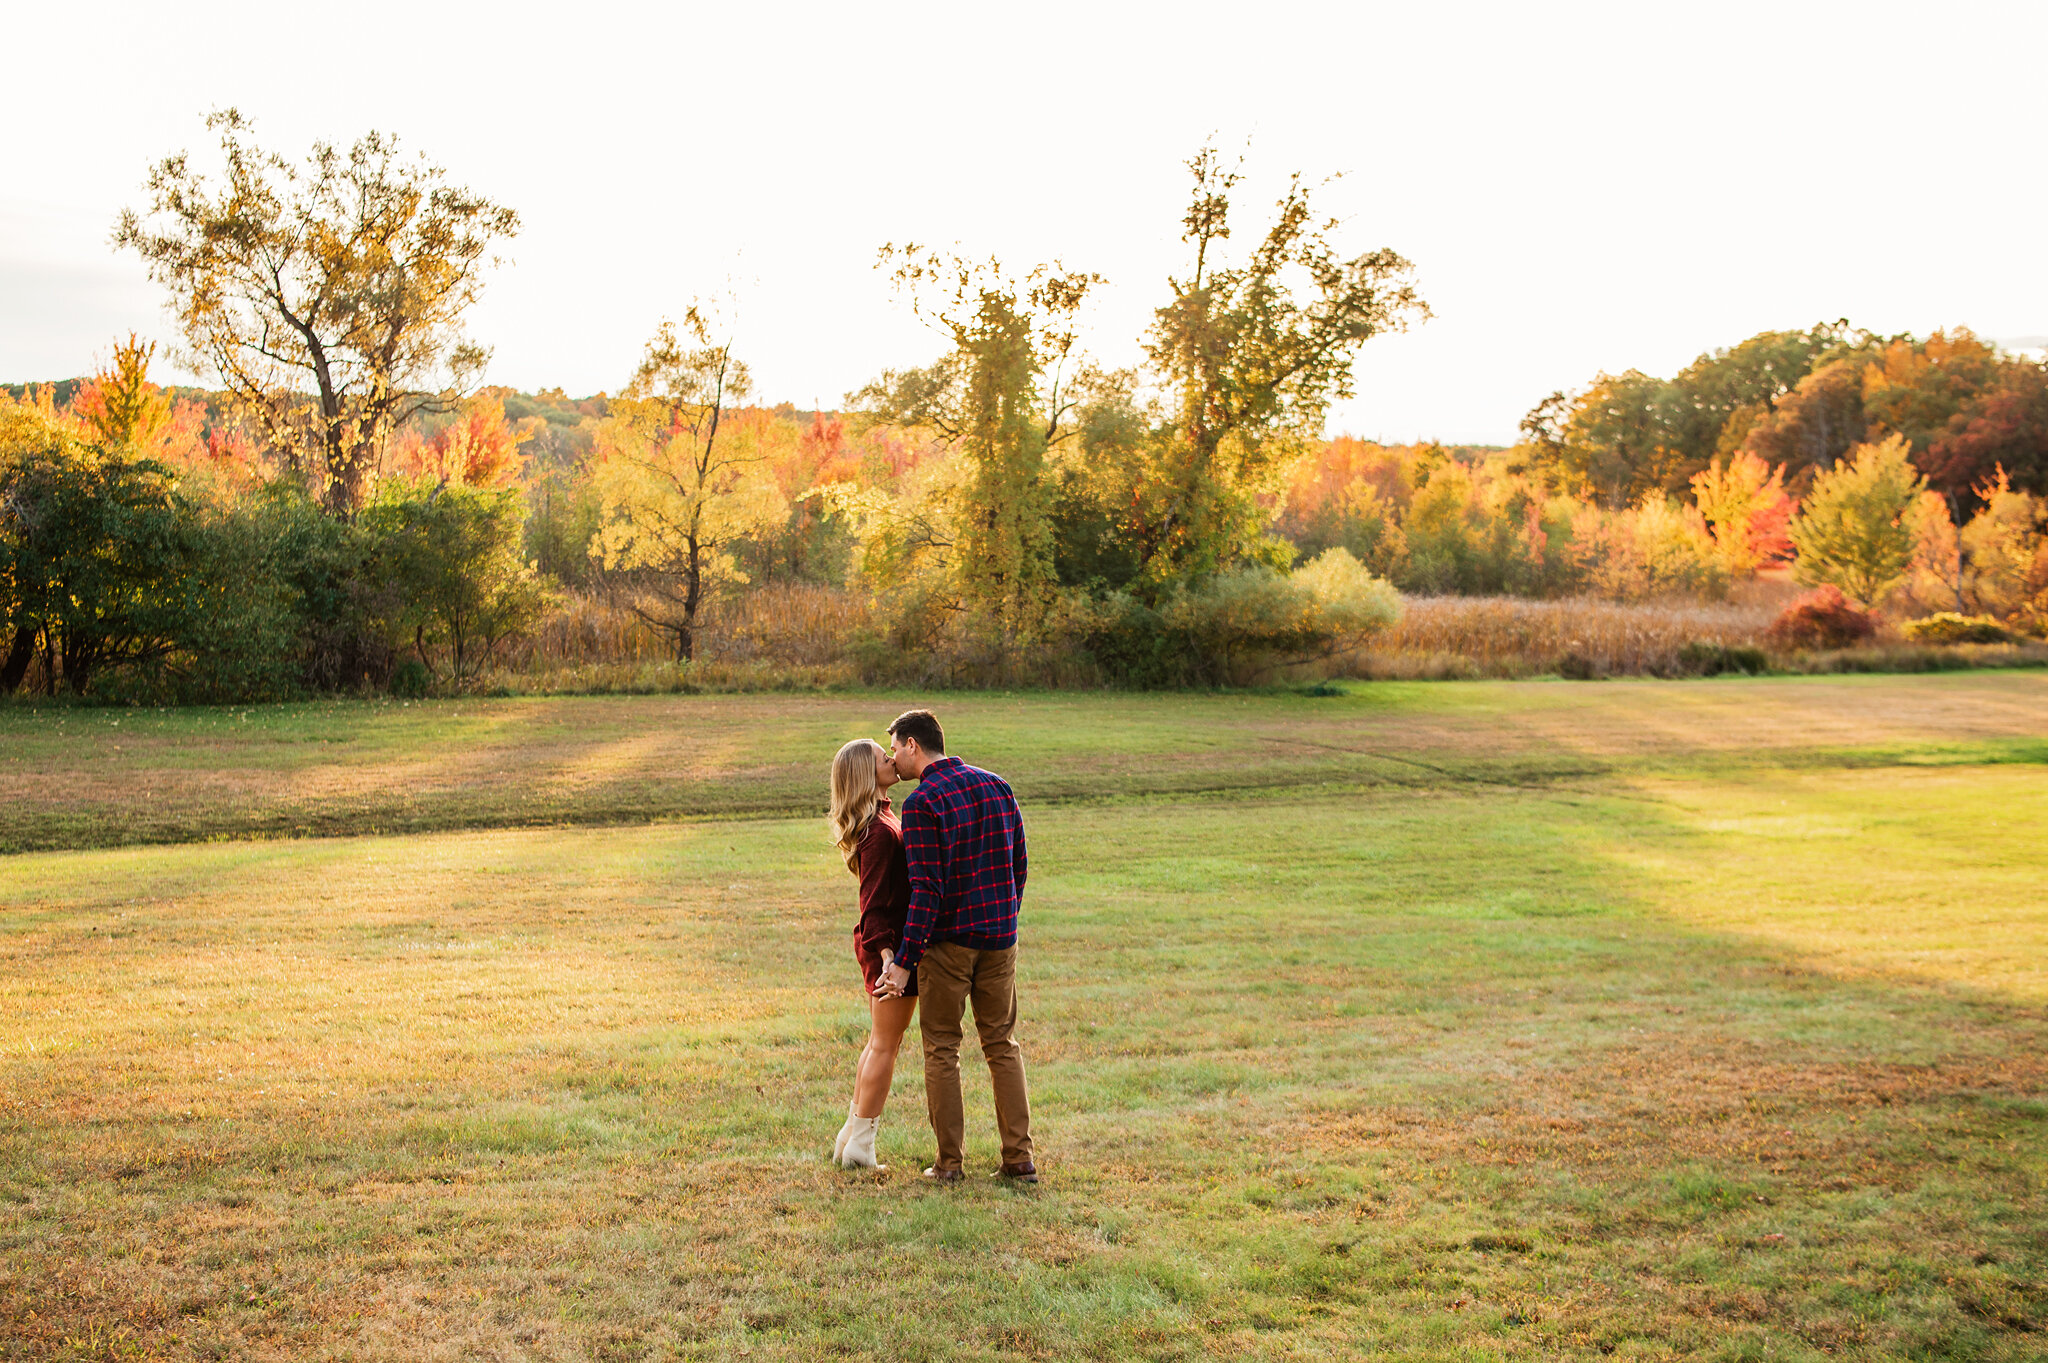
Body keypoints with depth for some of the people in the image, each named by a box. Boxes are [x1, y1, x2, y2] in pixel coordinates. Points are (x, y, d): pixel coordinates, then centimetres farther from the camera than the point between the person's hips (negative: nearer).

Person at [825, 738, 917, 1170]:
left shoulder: (877, 819, 11)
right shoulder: (879, 829, -21)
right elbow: (875, 903, -24)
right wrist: (889, 954, -29)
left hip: (881, 943, 10)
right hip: (892, 943, -10)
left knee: (881, 1041, 19)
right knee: (885, 1044, 0)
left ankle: (851, 1138, 27)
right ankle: (860, 1146, 8)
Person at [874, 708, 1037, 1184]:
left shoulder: (921, 804, -13)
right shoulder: (997, 786, 7)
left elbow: (927, 890, -19)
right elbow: (1018, 865, 11)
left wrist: (904, 962, -18)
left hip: (948, 939, -5)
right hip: (999, 935, 5)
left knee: (941, 1049, 7)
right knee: (1003, 1044, 12)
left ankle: (950, 1162, 9)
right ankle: (1020, 1158, 9)